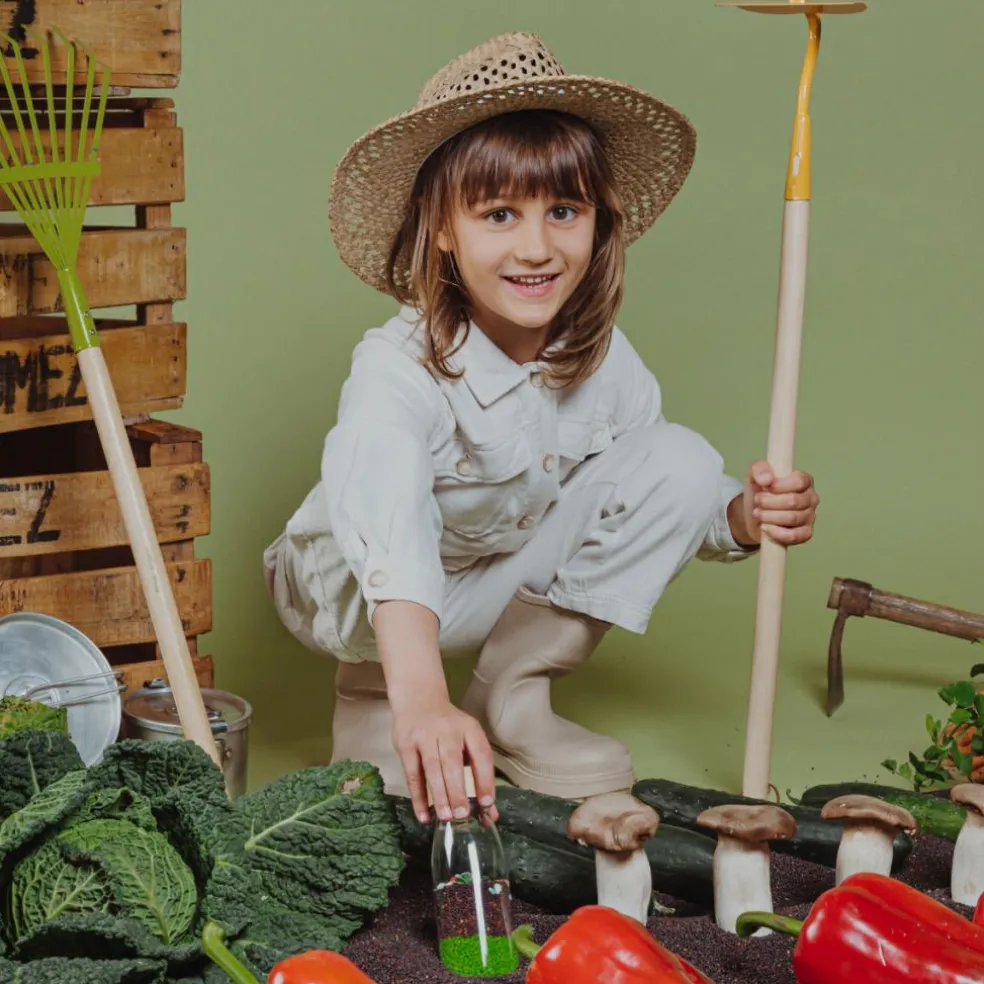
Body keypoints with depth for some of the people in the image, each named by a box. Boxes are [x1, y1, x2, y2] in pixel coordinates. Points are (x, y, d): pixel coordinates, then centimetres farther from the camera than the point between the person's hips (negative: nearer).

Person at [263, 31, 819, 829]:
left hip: (522, 580, 5)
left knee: (683, 461, -11)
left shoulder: (603, 361, -16)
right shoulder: (399, 369, -35)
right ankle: (370, 695, -4)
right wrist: (420, 702, -68)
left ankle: (515, 695, -2)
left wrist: (745, 517, -28)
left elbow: (671, 498, -4)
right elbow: (389, 540, -52)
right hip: (364, 601, -5)